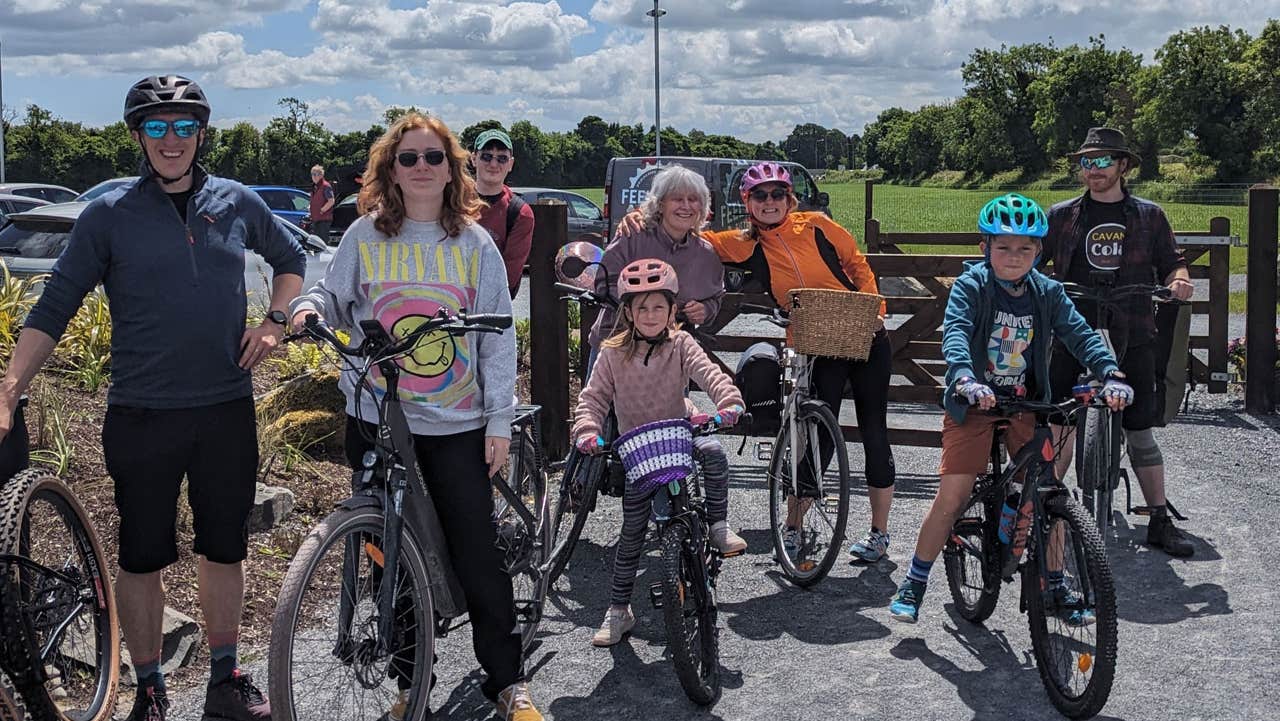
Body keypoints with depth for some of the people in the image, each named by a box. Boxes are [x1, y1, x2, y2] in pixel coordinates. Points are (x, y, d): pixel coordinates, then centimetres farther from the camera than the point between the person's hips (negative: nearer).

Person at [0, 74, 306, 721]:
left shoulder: (236, 204, 5)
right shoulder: (108, 216, -3)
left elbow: (290, 259, 22)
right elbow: (53, 309, -4)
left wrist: (275, 322, 6)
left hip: (227, 408, 2)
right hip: (142, 417, -2)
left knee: (224, 549, 11)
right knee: (143, 557, 6)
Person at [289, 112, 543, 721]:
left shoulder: (474, 243, 3)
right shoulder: (365, 235, 3)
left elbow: (498, 336, 2)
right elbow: (334, 296, 14)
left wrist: (500, 420, -2)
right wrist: (309, 306, -11)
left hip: (457, 425, -1)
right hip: (376, 420, 1)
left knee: (478, 555, 0)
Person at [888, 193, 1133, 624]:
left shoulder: (1046, 292, 0)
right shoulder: (971, 286, -11)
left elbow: (1080, 334, -10)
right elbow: (955, 333, -27)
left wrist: (1111, 375, -28)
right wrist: (964, 380, -46)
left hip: (1026, 406, 3)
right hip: (974, 404, -3)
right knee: (952, 497, -9)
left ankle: (1057, 587, 19)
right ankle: (913, 584, 6)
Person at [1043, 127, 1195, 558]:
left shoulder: (1149, 216, 9)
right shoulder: (1061, 216, 8)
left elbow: (1172, 262, 13)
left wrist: (1179, 281, -8)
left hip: (1132, 339, 0)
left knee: (1140, 430, 4)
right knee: (1061, 426, 1)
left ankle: (1160, 523, 12)